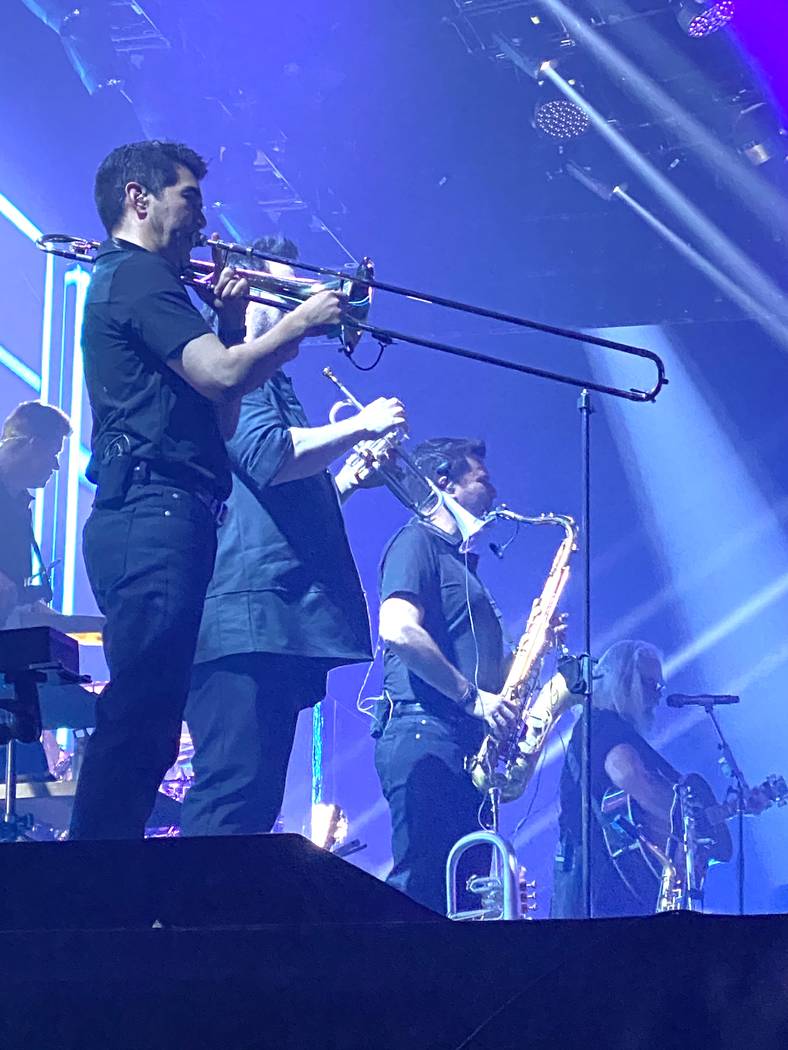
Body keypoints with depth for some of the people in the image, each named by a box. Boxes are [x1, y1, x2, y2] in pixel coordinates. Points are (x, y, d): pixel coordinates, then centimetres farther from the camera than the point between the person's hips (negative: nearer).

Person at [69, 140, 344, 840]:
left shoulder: (127, 282, 29)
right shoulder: (139, 276, -3)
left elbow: (219, 421, 25)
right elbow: (224, 376, -16)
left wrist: (231, 323, 16)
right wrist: (299, 322, -1)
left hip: (147, 524, 11)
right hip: (156, 517, -11)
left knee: (139, 729, 7)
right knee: (139, 724, -16)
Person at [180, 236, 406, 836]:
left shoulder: (271, 385, 30)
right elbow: (268, 456, -17)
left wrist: (351, 477, 19)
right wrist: (361, 425, -8)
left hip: (283, 622, 11)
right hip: (246, 612, -11)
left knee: (256, 803, 7)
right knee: (233, 794, -19)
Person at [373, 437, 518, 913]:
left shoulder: (460, 560, 28)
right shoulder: (418, 542, -2)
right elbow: (398, 631, -19)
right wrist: (472, 697, -17)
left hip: (465, 744, 10)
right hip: (424, 734, -10)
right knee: (422, 883, -18)